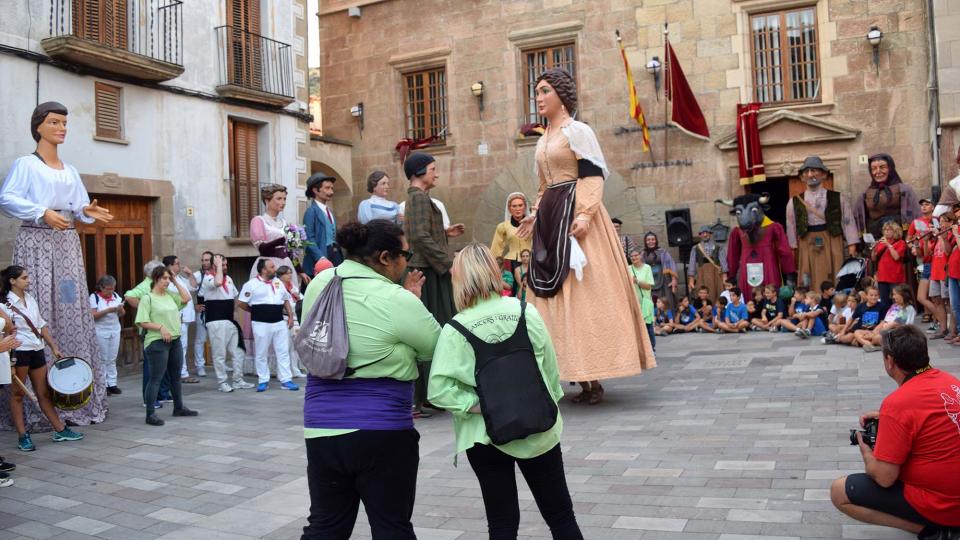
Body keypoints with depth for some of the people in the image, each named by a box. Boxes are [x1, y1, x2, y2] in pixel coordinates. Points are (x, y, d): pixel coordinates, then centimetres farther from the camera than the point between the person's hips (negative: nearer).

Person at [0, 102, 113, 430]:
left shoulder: (70, 171, 20)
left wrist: (88, 212, -4)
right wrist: (42, 213, -21)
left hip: (67, 244, 6)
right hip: (36, 242, -6)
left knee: (72, 312, 2)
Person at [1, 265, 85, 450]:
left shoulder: (31, 299, 10)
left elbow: (42, 325, 15)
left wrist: (54, 347, 13)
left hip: (37, 351, 6)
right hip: (19, 352, -6)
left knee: (44, 393, 11)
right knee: (18, 394, 5)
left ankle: (61, 430, 16)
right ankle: (23, 437, 11)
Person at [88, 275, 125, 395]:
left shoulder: (116, 296, 8)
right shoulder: (94, 297, -5)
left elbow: (122, 314, 10)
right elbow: (93, 315, -14)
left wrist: (120, 309, -12)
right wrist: (108, 310, -22)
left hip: (115, 330, 4)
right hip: (101, 331, -4)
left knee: (112, 359, 7)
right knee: (103, 359, -1)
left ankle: (112, 384, 11)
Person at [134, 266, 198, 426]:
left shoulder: (170, 295, 11)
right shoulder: (147, 298, -8)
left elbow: (186, 298, 3)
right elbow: (142, 322, -12)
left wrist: (176, 282, 5)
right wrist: (160, 327, -22)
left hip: (175, 341, 7)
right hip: (157, 342, -7)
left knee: (176, 376, 17)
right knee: (155, 378, -6)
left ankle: (179, 407, 30)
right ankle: (150, 414, -2)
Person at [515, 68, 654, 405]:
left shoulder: (577, 131, -4)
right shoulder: (544, 139, 19)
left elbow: (593, 176, -13)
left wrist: (584, 214, -24)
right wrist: (535, 215, 16)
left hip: (574, 214, -8)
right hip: (550, 218, 8)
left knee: (581, 289, -9)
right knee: (553, 291, 4)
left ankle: (592, 379, -4)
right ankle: (583, 377, 8)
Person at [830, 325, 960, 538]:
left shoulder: (898, 403, -24)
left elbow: (884, 478, -20)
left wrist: (866, 452, 1)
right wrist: (886, 417, 13)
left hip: (939, 504, -8)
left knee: (839, 492, -2)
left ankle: (932, 530, -4)